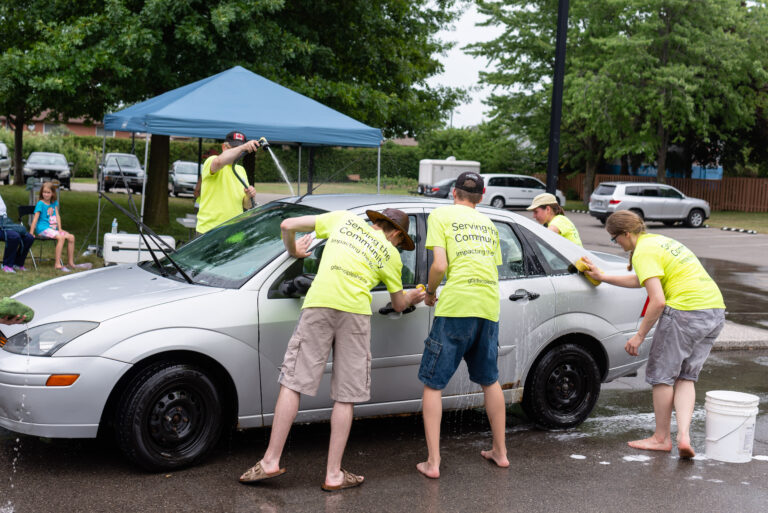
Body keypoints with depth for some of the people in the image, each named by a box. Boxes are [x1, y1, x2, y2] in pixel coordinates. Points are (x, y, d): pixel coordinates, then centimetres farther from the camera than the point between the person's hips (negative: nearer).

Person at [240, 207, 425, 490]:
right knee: (346, 397, 6)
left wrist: (294, 251, 37)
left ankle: (271, 461, 2)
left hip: (318, 303, 0)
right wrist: (412, 298, 53)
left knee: (292, 382, 3)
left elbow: (288, 225, 18)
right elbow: (398, 305, 30)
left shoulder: (343, 218, 23)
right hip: (356, 310, 0)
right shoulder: (391, 254, 21)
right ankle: (334, 474, 8)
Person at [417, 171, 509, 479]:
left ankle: (432, 462, -1)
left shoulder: (441, 215, 4)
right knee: (489, 380, 22)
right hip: (489, 306, 6)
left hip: (455, 304, -5)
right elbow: (493, 271, 18)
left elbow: (440, 265, -7)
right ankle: (500, 452, 31)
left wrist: (430, 293, 10)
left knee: (433, 384, 3)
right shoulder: (488, 224, 21)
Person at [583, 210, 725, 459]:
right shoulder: (659, 241, 22)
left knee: (663, 375, 7)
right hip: (716, 310, 9)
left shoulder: (644, 252, -8)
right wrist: (602, 277, 37)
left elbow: (658, 301, -17)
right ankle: (684, 436, 2)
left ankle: (662, 438, 17)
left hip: (685, 310, -9)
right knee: (685, 377, 15)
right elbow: (642, 280, 36)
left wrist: (639, 336, -9)